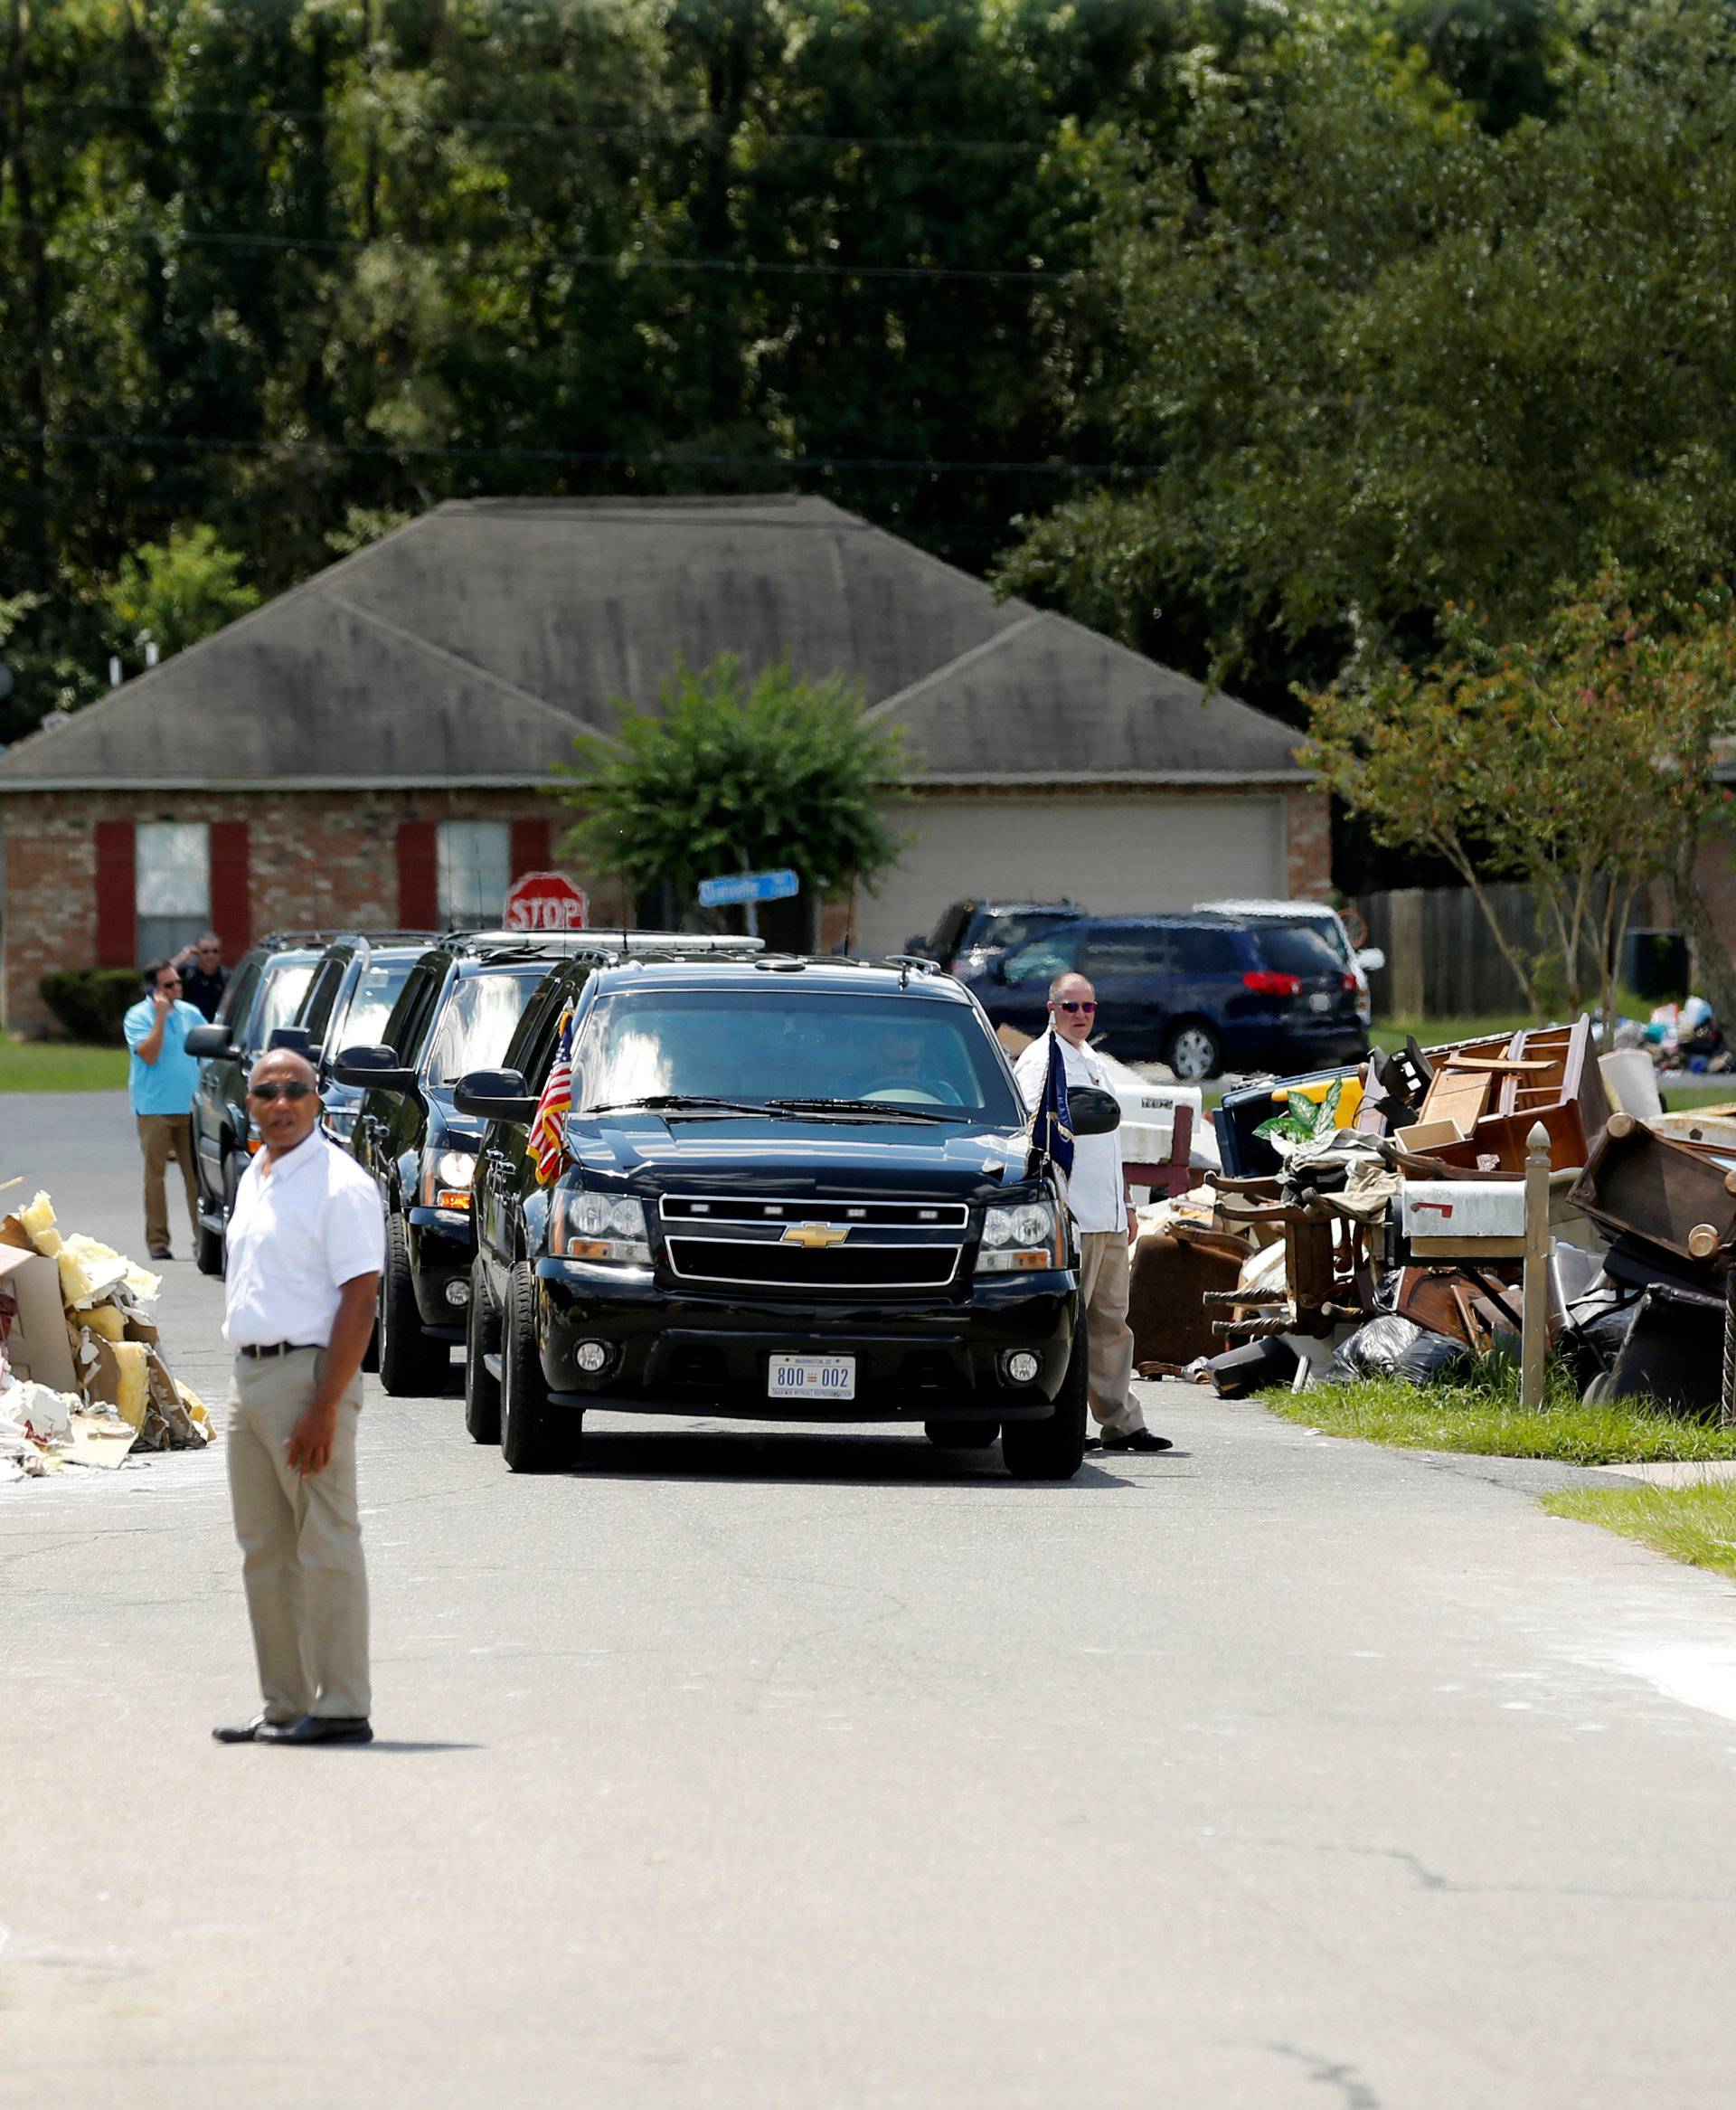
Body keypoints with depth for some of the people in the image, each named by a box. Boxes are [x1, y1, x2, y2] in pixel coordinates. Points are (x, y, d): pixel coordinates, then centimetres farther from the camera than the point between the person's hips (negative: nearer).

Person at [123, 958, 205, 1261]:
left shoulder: (190, 1014, 11)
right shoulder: (138, 1017, -4)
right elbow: (148, 1054, -17)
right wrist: (161, 1017, -17)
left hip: (189, 1107, 4)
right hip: (154, 1108, -4)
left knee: (196, 1173, -1)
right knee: (155, 1174, -2)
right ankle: (157, 1241, 1)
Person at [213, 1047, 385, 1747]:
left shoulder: (340, 1185, -11)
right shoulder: (253, 1180, 16)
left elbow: (359, 1302, -16)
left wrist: (325, 1408, -22)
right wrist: (246, 1389, 17)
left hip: (307, 1372, -9)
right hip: (249, 1375, 9)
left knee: (325, 1547, -7)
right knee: (264, 1551, 10)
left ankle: (341, 1708, -6)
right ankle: (284, 1706, 15)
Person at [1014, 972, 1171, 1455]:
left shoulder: (1092, 1065, 21)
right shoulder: (1041, 1061, -7)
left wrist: (1126, 1204, 25)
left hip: (1108, 1218, 9)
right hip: (1071, 1216, -9)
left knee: (1111, 1320, 9)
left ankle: (1121, 1423, 11)